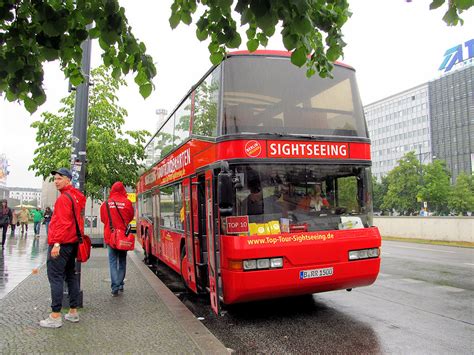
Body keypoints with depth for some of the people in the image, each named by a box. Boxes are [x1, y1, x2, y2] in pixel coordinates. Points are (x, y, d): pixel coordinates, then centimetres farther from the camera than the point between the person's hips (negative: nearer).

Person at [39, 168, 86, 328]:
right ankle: (73, 312, 21)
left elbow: (63, 222, -22)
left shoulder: (64, 197, -14)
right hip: (73, 242, 10)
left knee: (55, 277, -5)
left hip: (61, 243, -9)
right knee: (71, 275, 14)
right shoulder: (77, 196, 13)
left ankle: (55, 316, -2)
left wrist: (57, 243, -23)